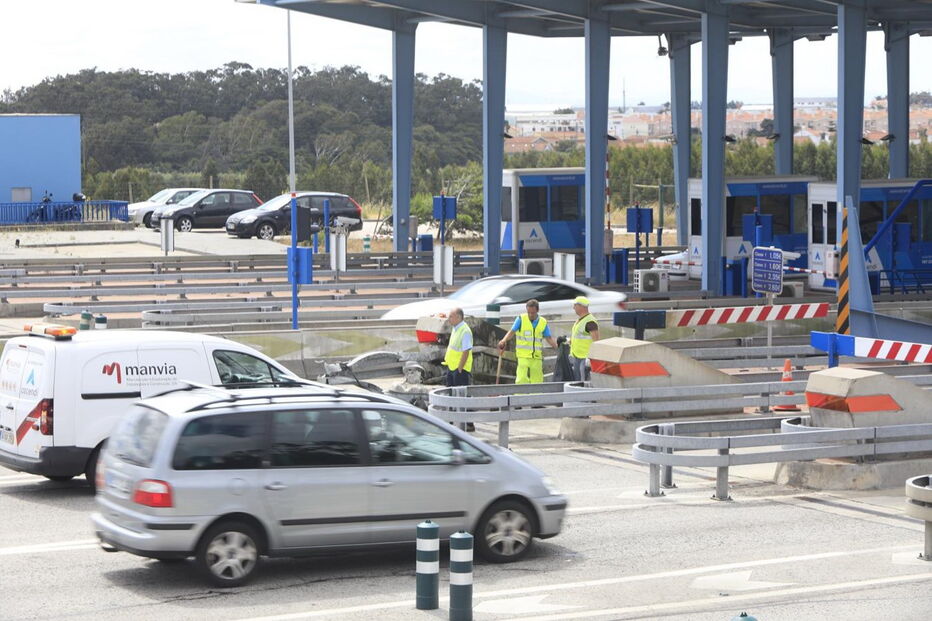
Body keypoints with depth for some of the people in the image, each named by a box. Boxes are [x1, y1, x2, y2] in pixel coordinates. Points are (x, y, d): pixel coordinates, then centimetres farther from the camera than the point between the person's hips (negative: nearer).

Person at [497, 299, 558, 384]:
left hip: (537, 357, 3)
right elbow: (512, 332, -4)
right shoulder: (521, 319, -1)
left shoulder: (543, 322, 7)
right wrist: (504, 340, -23)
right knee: (522, 380, -14)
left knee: (537, 382, 3)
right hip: (523, 356, -3)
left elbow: (549, 339, 11)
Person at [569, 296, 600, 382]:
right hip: (577, 357, 10)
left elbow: (596, 342, -20)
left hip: (585, 358, -10)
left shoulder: (590, 322, -16)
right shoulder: (579, 320, 15)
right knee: (577, 381, 12)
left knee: (584, 383, -10)